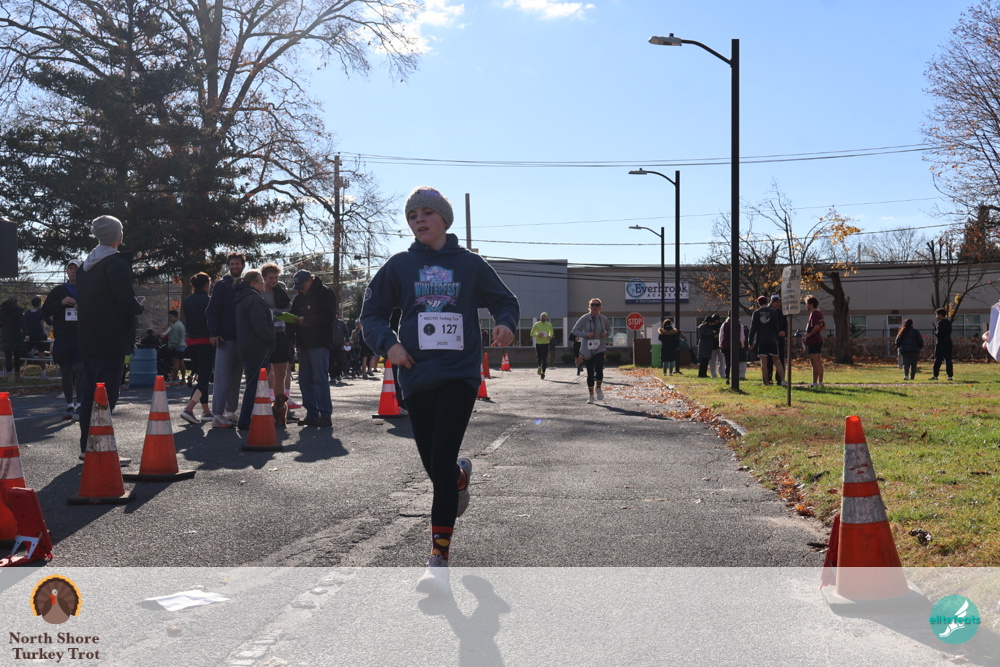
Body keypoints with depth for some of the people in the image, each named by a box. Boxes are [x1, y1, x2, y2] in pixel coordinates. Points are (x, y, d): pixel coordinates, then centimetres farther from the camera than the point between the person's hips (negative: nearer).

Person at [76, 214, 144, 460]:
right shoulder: (117, 263, -12)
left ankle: (86, 447, 20)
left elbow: (84, 299, 18)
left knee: (90, 393, 14)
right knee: (107, 394, -6)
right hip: (112, 340, -8)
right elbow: (127, 302, -19)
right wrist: (139, 307, 2)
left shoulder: (86, 265, 14)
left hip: (88, 339, 8)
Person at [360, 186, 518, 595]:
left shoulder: (469, 264, 5)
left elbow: (504, 300, 15)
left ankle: (439, 559, -6)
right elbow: (372, 313, 13)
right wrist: (388, 344, -6)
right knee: (433, 465, 8)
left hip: (460, 373, -2)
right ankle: (461, 475, 47)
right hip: (417, 375, 3)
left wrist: (505, 324, -7)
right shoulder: (399, 265, 7)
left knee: (441, 462, -11)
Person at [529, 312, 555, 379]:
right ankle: (540, 367, 35)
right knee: (539, 357, 3)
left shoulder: (549, 325, 6)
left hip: (546, 343, 0)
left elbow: (552, 332, 20)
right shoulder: (536, 324, 1)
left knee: (544, 358, -9)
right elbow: (531, 334, 1)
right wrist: (538, 335, -17)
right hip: (538, 343, 0)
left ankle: (543, 372, -3)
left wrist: (550, 336, -3)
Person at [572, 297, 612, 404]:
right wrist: (586, 334, -16)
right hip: (587, 350, 0)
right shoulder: (584, 319, -6)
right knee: (590, 373, 6)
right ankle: (591, 395, 22)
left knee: (599, 370, -18)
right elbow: (574, 330, -2)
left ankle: (598, 388, 12)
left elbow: (609, 329, 18)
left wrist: (606, 334, -5)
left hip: (599, 348, 0)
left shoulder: (604, 319, 0)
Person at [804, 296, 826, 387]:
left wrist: (809, 334, -16)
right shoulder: (819, 313, 14)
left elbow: (816, 327, -27)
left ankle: (814, 383, -8)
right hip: (819, 340, 10)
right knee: (819, 362, 12)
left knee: (814, 363, -8)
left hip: (812, 342, -10)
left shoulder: (814, 313, -15)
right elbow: (824, 326, 22)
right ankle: (820, 382, 17)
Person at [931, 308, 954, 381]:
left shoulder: (940, 322, -11)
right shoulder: (949, 322, 13)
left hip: (941, 344, -7)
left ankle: (935, 376, 0)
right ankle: (950, 376, 2)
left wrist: (935, 330, 2)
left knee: (937, 360, -2)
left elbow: (938, 333, -18)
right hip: (948, 343, 7)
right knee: (948, 360, 6)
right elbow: (949, 332, 18)